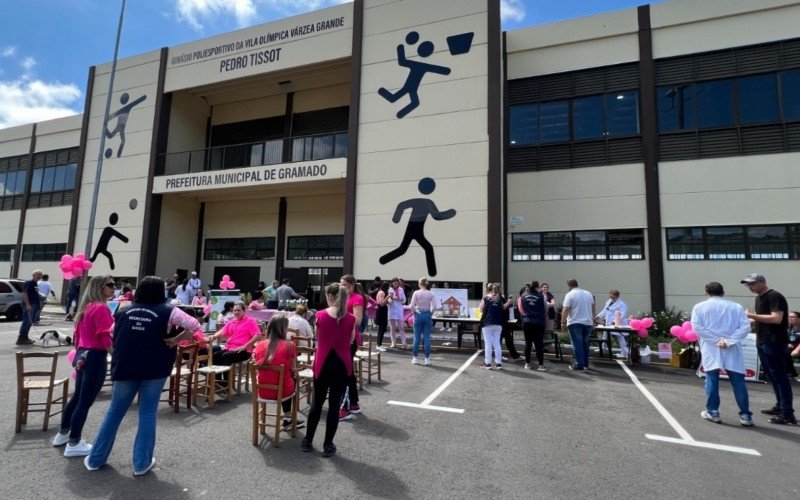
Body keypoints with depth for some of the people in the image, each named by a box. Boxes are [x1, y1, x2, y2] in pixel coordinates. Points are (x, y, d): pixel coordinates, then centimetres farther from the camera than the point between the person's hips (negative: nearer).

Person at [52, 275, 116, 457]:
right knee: (85, 401, 2)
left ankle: (62, 434, 39)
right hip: (95, 357, -10)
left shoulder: (86, 306, 12)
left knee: (77, 396, 24)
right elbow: (105, 338, -23)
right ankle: (73, 444, 13)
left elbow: (78, 333, 18)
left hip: (83, 355, 10)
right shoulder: (101, 308, -18)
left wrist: (79, 352, 25)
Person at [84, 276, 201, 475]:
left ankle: (96, 458, 30)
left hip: (124, 368, 3)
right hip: (154, 369, -3)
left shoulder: (123, 311, 5)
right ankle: (142, 463, 14)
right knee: (147, 413, 7)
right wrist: (175, 340, -6)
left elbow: (113, 339, 16)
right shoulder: (167, 311, -7)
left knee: (115, 411, 18)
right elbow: (194, 326, -16)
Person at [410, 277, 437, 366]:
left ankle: (414, 358, 16)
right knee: (427, 337, 6)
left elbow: (412, 306, -9)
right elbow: (434, 307, -7)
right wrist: (430, 313, 8)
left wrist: (415, 311, 9)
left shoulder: (416, 293, -6)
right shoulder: (431, 294, -2)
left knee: (417, 337, 8)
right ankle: (427, 359, 8)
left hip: (418, 315, -1)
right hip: (427, 315, 1)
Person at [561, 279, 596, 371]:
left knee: (577, 344, -1)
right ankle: (585, 364, 22)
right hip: (588, 322, 6)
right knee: (585, 343, 16)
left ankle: (579, 364, -1)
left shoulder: (570, 295, -8)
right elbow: (593, 308, 18)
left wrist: (563, 322, -9)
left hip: (575, 323, -6)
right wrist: (593, 320, 27)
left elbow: (565, 310, -14)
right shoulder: (589, 294, 11)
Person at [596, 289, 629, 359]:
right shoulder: (608, 302, 14)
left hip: (618, 325, -9)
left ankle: (624, 354, 4)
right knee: (605, 338, 19)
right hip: (609, 325, 9)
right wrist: (598, 316, 12)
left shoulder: (622, 304, -13)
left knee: (620, 340, -4)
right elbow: (604, 311, 23)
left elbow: (622, 316, -22)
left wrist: (614, 322, -31)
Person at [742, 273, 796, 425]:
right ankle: (780, 407, 25)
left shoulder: (774, 296, -14)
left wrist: (752, 315, -22)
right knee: (772, 376, 15)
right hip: (763, 343, 10)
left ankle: (788, 415, -1)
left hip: (774, 343, -10)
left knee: (779, 377, -6)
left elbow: (776, 319, -24)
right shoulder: (759, 298, 15)